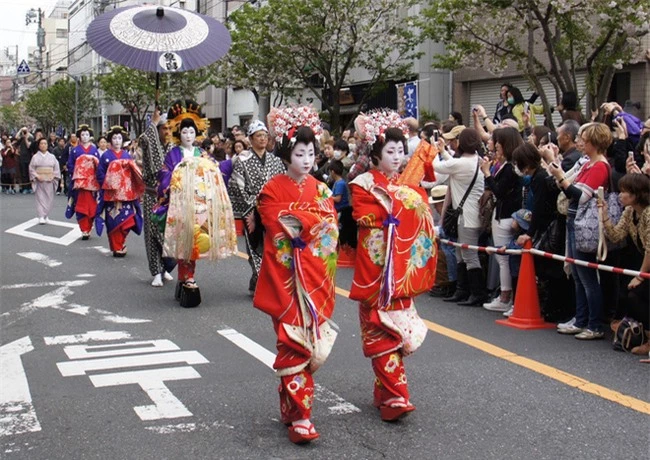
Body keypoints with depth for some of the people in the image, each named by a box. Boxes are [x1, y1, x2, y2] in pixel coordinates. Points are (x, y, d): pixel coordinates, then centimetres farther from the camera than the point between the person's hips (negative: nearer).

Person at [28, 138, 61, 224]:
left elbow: (56, 168, 7)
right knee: (40, 198, -6)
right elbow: (31, 168, 2)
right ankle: (41, 217, -9)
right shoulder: (35, 157, 1)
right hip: (39, 181, -2)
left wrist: (53, 176, -7)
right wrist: (37, 176, -11)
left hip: (49, 181, 2)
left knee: (49, 198, 3)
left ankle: (46, 216, 15)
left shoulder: (52, 157, 5)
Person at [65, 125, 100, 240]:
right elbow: (69, 165, 6)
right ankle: (84, 230, -3)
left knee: (91, 206, -1)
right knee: (81, 206, -6)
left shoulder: (94, 150, 10)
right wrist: (76, 174, -8)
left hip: (92, 182, 1)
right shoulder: (75, 150, 7)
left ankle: (88, 229, 11)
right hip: (79, 182, -1)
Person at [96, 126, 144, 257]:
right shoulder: (106, 156, 2)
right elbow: (100, 174, 0)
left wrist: (130, 185, -4)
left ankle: (121, 244, 13)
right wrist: (108, 183, -11)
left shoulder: (127, 156, 11)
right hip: (111, 194, -3)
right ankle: (116, 248, 5)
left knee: (126, 220, -4)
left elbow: (134, 173, 11)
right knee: (113, 221, -3)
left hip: (126, 194, 3)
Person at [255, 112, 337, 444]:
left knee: (309, 342, 7)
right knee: (293, 344, -7)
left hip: (316, 277, 4)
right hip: (286, 276, -4)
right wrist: (312, 222, -10)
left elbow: (330, 228, 1)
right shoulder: (272, 191, -2)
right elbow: (278, 232, -11)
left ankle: (290, 406, 23)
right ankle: (299, 416, -5)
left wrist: (295, 220, -9)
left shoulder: (320, 190, 11)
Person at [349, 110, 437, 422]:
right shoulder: (364, 184, -2)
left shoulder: (408, 184, 15)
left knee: (398, 327, 9)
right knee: (383, 330, -7)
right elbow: (363, 216, -16)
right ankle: (394, 396, -8)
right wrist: (395, 207, -12)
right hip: (376, 263, -6)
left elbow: (423, 220, 11)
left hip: (403, 264, 6)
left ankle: (385, 390, 20)